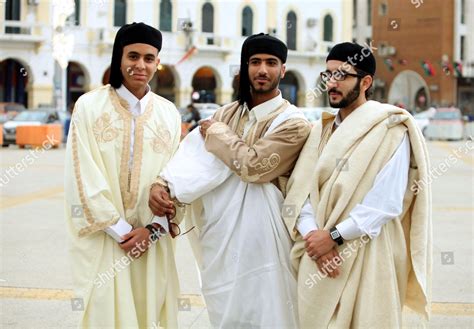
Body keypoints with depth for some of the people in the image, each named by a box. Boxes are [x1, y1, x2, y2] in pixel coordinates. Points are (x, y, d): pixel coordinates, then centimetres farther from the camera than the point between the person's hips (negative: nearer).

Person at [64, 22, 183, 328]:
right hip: (103, 237, -2)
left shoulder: (169, 114, 6)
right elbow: (84, 177, -8)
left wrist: (153, 229, -10)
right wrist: (121, 231, -11)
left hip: (152, 239, 3)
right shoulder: (90, 106, -3)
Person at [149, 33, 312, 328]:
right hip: (220, 232, 5)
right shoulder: (228, 113, 11)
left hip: (257, 234, -5)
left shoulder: (293, 122, -7)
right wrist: (164, 186, -18)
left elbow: (253, 164, -19)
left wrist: (217, 133, -5)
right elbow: (195, 155, -1)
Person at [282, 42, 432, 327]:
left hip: (367, 255, -5)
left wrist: (333, 236, -16)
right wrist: (312, 236, -16)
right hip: (319, 257, 5)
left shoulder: (390, 129, -6)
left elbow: (387, 203, -16)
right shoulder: (321, 130, 12)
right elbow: (299, 189, 1)